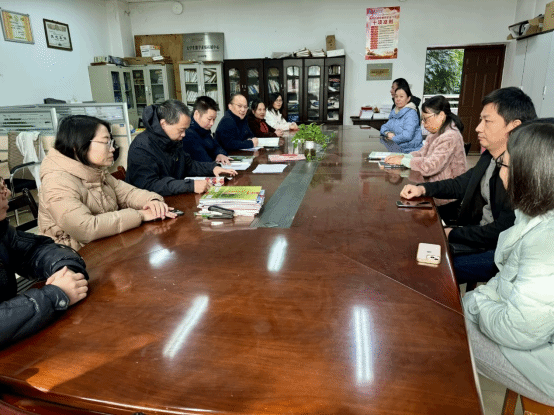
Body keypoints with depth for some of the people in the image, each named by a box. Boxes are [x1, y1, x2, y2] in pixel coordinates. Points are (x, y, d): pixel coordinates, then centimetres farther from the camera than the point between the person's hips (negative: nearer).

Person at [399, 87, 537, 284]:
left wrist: (453, 233, -14)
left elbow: (501, 232, -23)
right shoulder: (490, 156, 0)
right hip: (476, 231, 8)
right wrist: (423, 188, 0)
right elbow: (462, 183, 15)